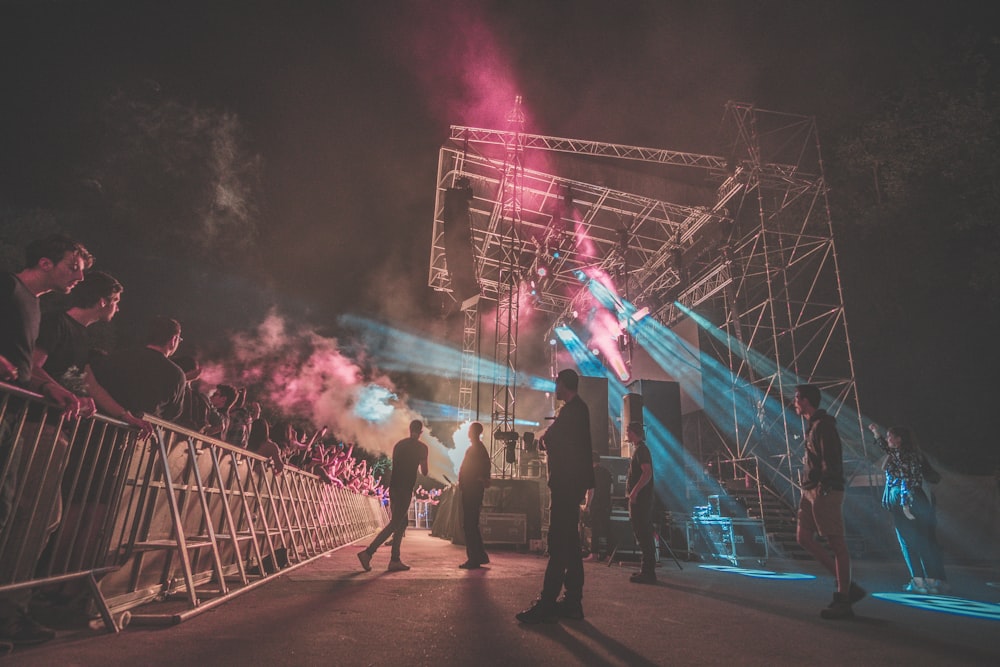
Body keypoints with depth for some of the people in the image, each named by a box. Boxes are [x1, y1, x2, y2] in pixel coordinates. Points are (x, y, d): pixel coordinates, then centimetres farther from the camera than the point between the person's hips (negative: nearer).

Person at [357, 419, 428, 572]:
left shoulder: (399, 444, 14)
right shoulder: (421, 447, -4)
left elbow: (395, 466, 17)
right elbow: (424, 472, -1)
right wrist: (422, 466, 19)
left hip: (394, 487, 7)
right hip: (405, 489, -7)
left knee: (402, 524, 14)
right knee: (394, 524, -5)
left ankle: (395, 560, 13)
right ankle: (368, 552, -12)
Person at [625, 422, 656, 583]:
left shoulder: (640, 449, -11)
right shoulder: (639, 448, 19)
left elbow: (647, 472, -23)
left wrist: (634, 491, -26)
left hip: (640, 498, -10)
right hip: (641, 498, 10)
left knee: (643, 534, -8)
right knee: (644, 534, 14)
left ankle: (647, 572, -6)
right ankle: (647, 570, 21)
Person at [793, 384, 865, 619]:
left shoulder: (822, 425, -11)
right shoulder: (813, 426, 19)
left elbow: (831, 459, -18)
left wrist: (823, 486, -21)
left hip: (825, 491, -10)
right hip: (811, 491, 10)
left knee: (836, 543, -2)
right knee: (804, 537, 9)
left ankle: (843, 601, 5)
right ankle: (847, 585, 16)